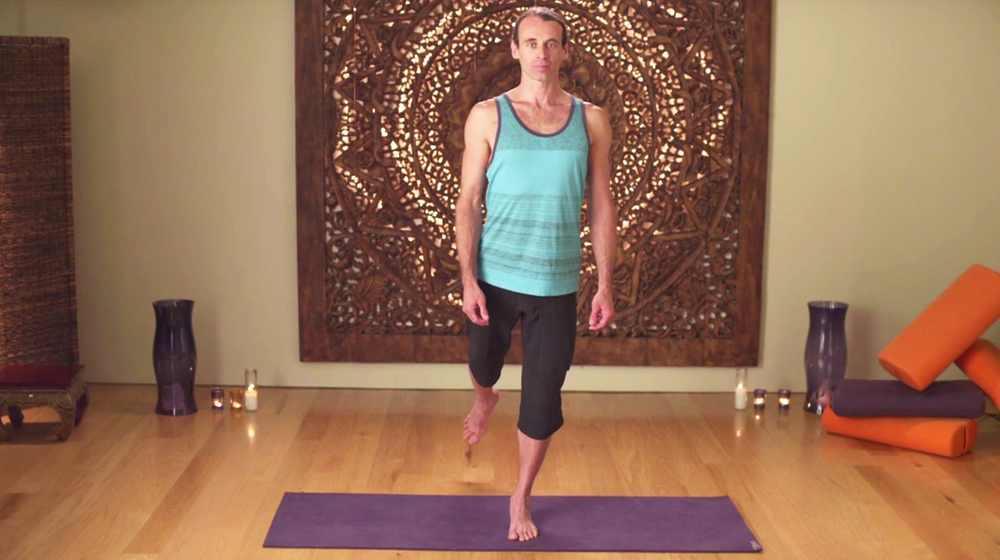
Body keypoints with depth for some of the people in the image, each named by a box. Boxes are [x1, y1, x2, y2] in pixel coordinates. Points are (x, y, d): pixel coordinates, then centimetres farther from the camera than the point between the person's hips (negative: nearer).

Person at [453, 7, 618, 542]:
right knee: (483, 365, 19)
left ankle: (521, 500, 25)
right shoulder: (488, 116, -3)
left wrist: (605, 285, -1)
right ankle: (485, 398, 57)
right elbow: (468, 202, -3)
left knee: (542, 403, 4)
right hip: (495, 276, 0)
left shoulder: (590, 120, 1)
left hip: (557, 284, 1)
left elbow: (602, 206, 3)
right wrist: (468, 281, -11)